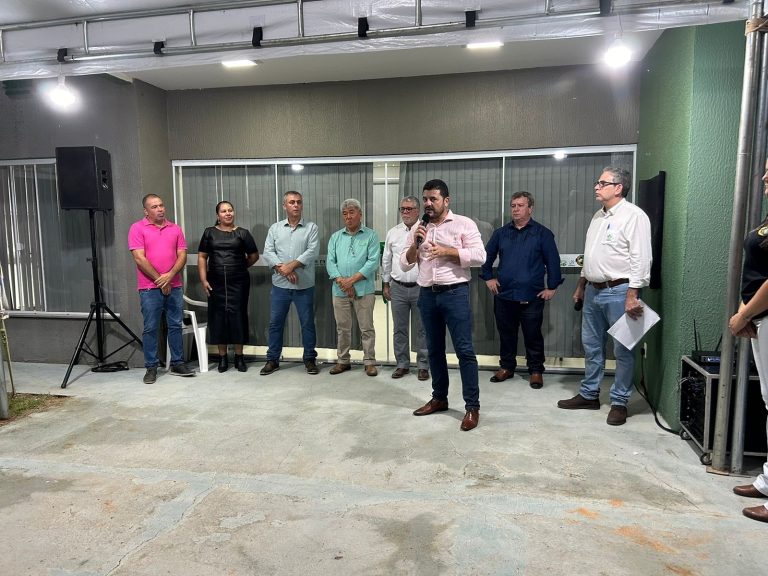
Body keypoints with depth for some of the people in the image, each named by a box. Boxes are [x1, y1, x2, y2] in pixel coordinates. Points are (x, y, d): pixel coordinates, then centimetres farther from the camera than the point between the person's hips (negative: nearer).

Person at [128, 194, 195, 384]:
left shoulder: (175, 229, 10)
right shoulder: (137, 228, -2)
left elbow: (182, 255, 4)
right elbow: (139, 258, -9)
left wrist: (170, 275, -12)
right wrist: (160, 280, -11)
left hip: (174, 287, 4)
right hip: (150, 288, -3)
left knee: (175, 326, 9)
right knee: (150, 329, 3)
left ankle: (177, 364, 18)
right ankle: (151, 368, 12)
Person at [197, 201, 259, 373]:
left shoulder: (242, 233, 4)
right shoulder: (209, 232, 7)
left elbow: (254, 256, 10)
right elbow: (202, 257, 5)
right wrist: (203, 279, -2)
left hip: (238, 282, -1)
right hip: (216, 283, 1)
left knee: (238, 316, 1)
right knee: (218, 316, 5)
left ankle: (239, 356, 13)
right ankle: (222, 356, 17)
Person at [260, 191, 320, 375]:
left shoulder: (311, 227, 2)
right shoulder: (275, 228, 9)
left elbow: (313, 251, -11)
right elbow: (268, 253, 0)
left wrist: (292, 265, -19)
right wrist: (283, 269, -15)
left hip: (304, 286, -2)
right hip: (280, 285, 2)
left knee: (307, 323, 6)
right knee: (275, 323, 8)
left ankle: (310, 359, 19)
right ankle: (273, 359, 20)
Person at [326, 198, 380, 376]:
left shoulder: (371, 236, 1)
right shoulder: (336, 237, 12)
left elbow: (373, 262, -9)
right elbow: (330, 262, 4)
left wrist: (352, 279, -14)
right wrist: (341, 281, -12)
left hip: (364, 290, -3)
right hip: (340, 291, 3)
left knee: (366, 328, 3)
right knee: (342, 328, 11)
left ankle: (369, 362, 13)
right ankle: (343, 361, 23)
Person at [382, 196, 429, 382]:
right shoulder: (393, 232, 8)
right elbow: (386, 260, 13)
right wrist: (385, 284, 13)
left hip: (421, 287, -3)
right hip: (398, 287, 3)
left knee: (422, 329, 4)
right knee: (399, 329, 10)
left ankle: (423, 366, 16)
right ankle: (402, 364, 22)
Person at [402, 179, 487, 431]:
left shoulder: (464, 224, -1)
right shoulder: (418, 229, 13)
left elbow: (479, 256, -11)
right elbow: (405, 264, 11)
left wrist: (446, 251, -15)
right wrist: (415, 244, -6)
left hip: (455, 293, -5)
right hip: (427, 295, 5)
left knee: (464, 350, -4)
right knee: (434, 350, 13)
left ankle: (472, 406, 4)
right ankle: (439, 398, 27)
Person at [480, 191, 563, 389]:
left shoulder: (542, 233, 0)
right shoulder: (501, 233, 10)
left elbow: (553, 261, -1)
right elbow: (487, 256, 19)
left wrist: (552, 287, -4)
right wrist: (488, 277, 11)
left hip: (532, 296, -3)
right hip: (504, 294, 3)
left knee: (533, 335, 4)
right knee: (506, 333, 12)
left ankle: (536, 371, 17)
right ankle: (506, 366, 26)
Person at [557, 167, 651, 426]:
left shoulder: (633, 215, -11)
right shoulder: (598, 216, 15)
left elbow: (640, 258, -17)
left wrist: (632, 295, -21)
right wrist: (580, 286, 21)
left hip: (618, 291, -8)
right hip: (593, 290, 8)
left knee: (622, 350, 3)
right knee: (591, 345, 14)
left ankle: (619, 402, 14)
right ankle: (589, 395, 26)